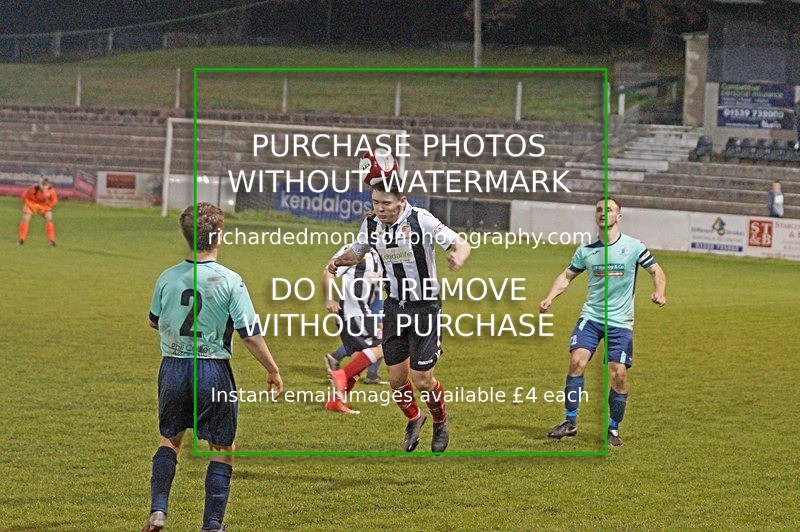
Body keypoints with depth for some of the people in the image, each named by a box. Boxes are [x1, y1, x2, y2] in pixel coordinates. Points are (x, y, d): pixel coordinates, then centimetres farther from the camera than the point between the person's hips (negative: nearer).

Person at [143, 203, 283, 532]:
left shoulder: (167, 278, -2)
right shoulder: (230, 281, -13)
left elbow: (153, 322, 15)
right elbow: (250, 334, -12)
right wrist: (273, 371, 0)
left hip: (173, 368, 3)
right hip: (213, 371, -3)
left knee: (170, 440, 22)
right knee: (222, 449, 11)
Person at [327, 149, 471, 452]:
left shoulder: (420, 220, -18)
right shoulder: (371, 225, -2)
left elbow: (460, 244, -18)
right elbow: (356, 252, 17)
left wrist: (458, 257, -42)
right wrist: (340, 261, -5)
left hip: (425, 306, -4)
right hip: (394, 306, 4)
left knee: (422, 379, -4)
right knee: (396, 378, 5)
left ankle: (440, 422, 25)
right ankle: (413, 419, 35)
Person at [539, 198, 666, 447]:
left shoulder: (633, 247, -2)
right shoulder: (586, 250, 6)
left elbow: (657, 271, 3)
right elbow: (567, 276, 15)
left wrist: (659, 292, -16)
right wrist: (550, 298, 0)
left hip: (620, 321, -2)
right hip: (590, 317, 2)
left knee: (619, 374, -6)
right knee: (577, 360, -15)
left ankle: (614, 428, 10)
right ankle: (570, 421, -7)